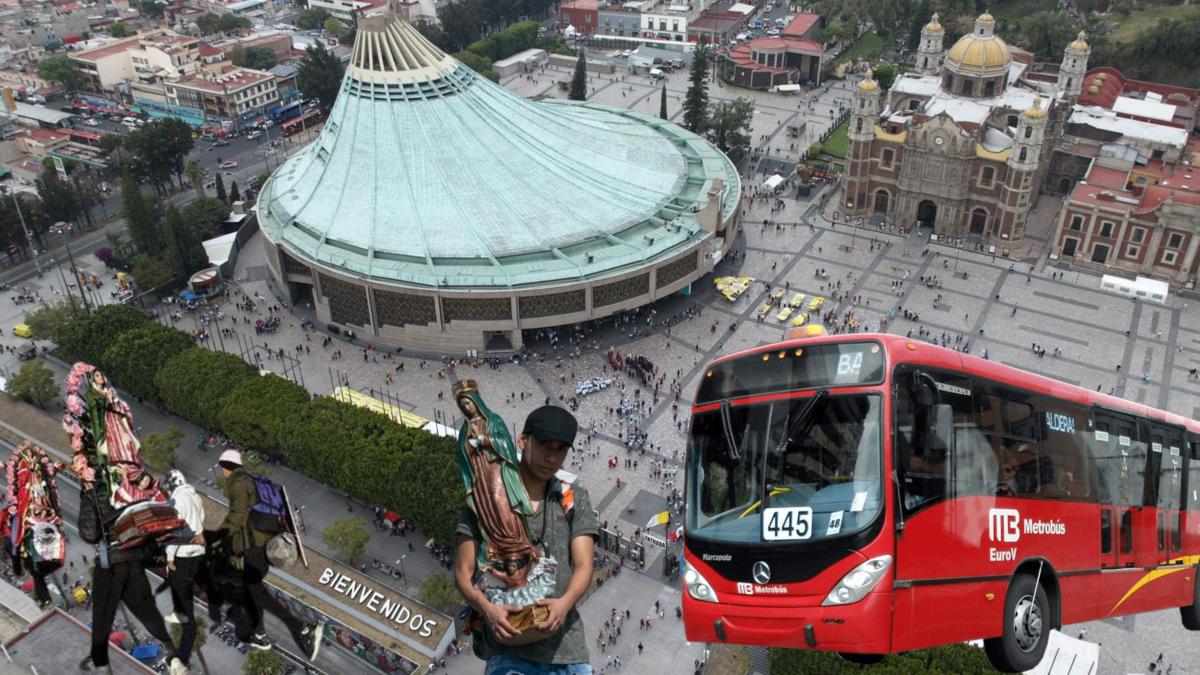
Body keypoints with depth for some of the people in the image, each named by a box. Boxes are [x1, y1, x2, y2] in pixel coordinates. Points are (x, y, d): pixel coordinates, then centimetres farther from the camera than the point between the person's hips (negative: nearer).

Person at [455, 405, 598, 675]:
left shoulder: (575, 499, 12)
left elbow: (583, 565, 4)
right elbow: (463, 572, 4)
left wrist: (565, 602, -17)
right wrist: (487, 609, -16)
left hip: (566, 646, 3)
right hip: (508, 650, -2)